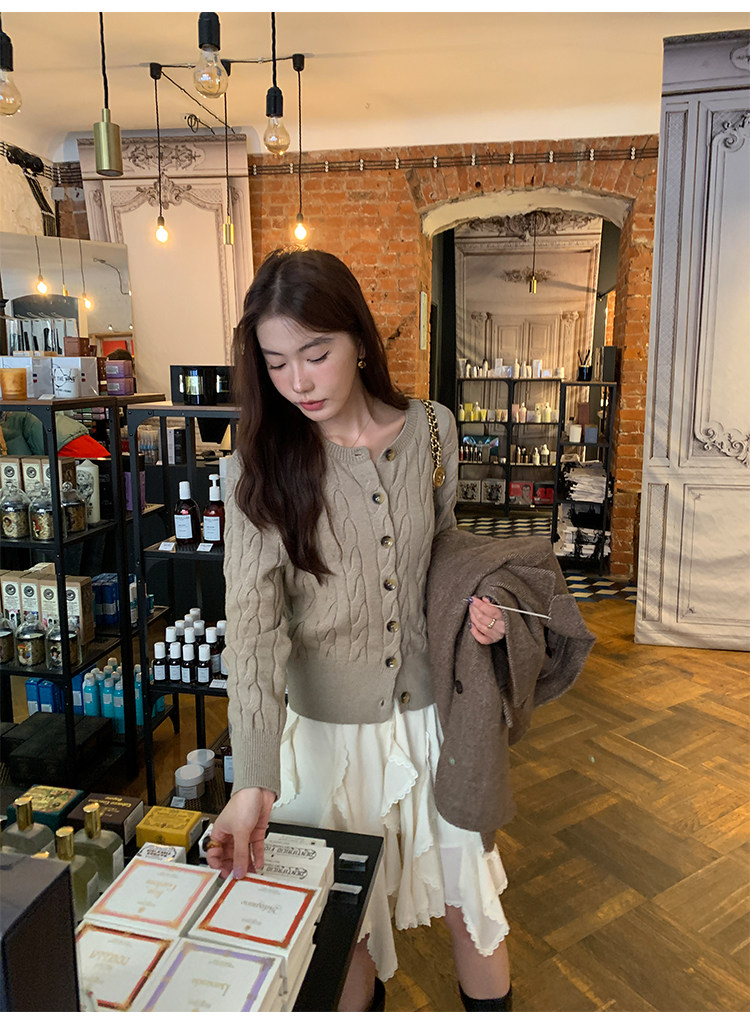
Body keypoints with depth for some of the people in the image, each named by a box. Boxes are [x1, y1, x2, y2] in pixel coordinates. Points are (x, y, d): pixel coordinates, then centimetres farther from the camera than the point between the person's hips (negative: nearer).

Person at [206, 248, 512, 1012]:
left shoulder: (431, 431, -6)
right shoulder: (261, 467, -13)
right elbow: (253, 624, -20)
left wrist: (472, 600, -9)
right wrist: (252, 782, -26)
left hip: (433, 713, 2)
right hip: (328, 727, -1)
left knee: (471, 904, 17)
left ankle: (493, 1007, 45)